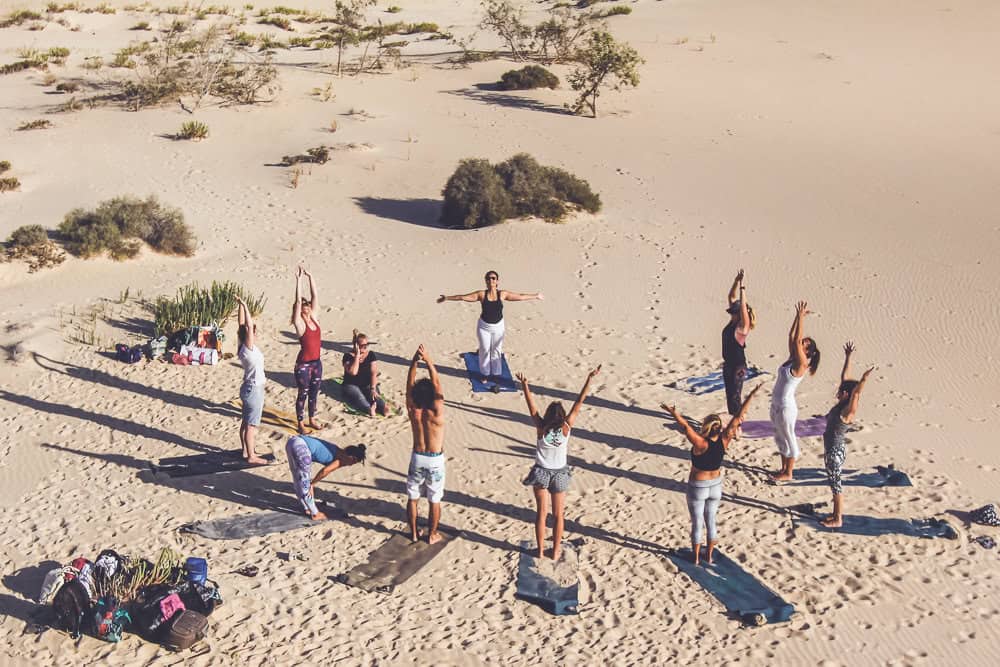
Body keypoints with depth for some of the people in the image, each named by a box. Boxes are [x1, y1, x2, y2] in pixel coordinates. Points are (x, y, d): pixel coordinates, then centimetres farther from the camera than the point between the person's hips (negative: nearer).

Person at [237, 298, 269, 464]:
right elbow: (248, 326, -31)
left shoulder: (243, 346, 0)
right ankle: (251, 456, 6)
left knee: (246, 422, 16)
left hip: (249, 388, 9)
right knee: (251, 425, -1)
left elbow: (242, 324, 4)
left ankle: (246, 452, 27)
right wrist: (244, 306, -29)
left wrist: (240, 306, 1)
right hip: (254, 389, -9)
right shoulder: (249, 349, -22)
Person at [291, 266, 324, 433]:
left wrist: (310, 277, -3)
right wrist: (299, 280, -22)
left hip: (316, 362, 6)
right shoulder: (299, 323, -12)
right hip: (303, 364, -6)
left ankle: (312, 419, 31)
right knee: (303, 394, 4)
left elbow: (315, 296, 3)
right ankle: (301, 423, 15)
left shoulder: (313, 318, 5)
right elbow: (298, 301, -21)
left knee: (314, 392, 17)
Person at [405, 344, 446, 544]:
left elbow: (409, 384, -10)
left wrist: (414, 361, -15)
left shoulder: (412, 410, -13)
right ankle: (432, 535, 21)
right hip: (435, 460, -3)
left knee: (413, 497, 15)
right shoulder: (437, 413, -22)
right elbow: (437, 383, -22)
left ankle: (413, 533, 26)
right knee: (434, 500, 11)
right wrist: (428, 361, -25)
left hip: (417, 458, 3)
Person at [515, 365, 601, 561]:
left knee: (541, 513, 12)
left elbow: (531, 404, -6)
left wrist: (524, 384, 1)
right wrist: (589, 379, -14)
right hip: (559, 474, -1)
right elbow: (579, 402, -14)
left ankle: (540, 550, 18)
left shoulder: (540, 427, -13)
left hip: (540, 473, 1)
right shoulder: (565, 427, -14)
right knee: (557, 516, 11)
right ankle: (556, 551, 19)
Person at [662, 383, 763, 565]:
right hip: (715, 486, 4)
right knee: (711, 521, 21)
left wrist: (674, 413, -51)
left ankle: (696, 557, 27)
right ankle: (709, 556, 32)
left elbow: (686, 427, -44)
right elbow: (738, 417, -19)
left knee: (697, 523, 13)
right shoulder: (724, 441, -19)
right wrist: (752, 395, -19)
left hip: (697, 488, -4)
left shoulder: (701, 444, -30)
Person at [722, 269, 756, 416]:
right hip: (728, 364, 8)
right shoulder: (733, 322, 3)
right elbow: (732, 297, 7)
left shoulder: (742, 326, -17)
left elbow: (743, 307, -33)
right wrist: (737, 281, -2)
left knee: (735, 397, -2)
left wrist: (743, 291, -34)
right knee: (730, 395, 16)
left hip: (738, 367, -8)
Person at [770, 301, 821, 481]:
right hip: (776, 405, 9)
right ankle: (784, 468, 31)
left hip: (786, 407, -9)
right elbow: (791, 335, 5)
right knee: (780, 438, 18)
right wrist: (798, 316, -2)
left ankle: (788, 473, 17)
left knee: (789, 439, 5)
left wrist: (801, 317, -27)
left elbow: (796, 341, -28)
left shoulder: (801, 364, -18)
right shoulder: (792, 358, 3)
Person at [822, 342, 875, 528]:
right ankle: (837, 513, 29)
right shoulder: (841, 404, 1)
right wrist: (848, 357, 9)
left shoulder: (848, 411, -20)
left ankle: (837, 519, 11)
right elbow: (844, 377, 6)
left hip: (835, 451, -9)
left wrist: (864, 380, -53)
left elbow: (855, 393, -39)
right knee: (835, 481, 17)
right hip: (832, 448, 9)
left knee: (835, 482, 1)